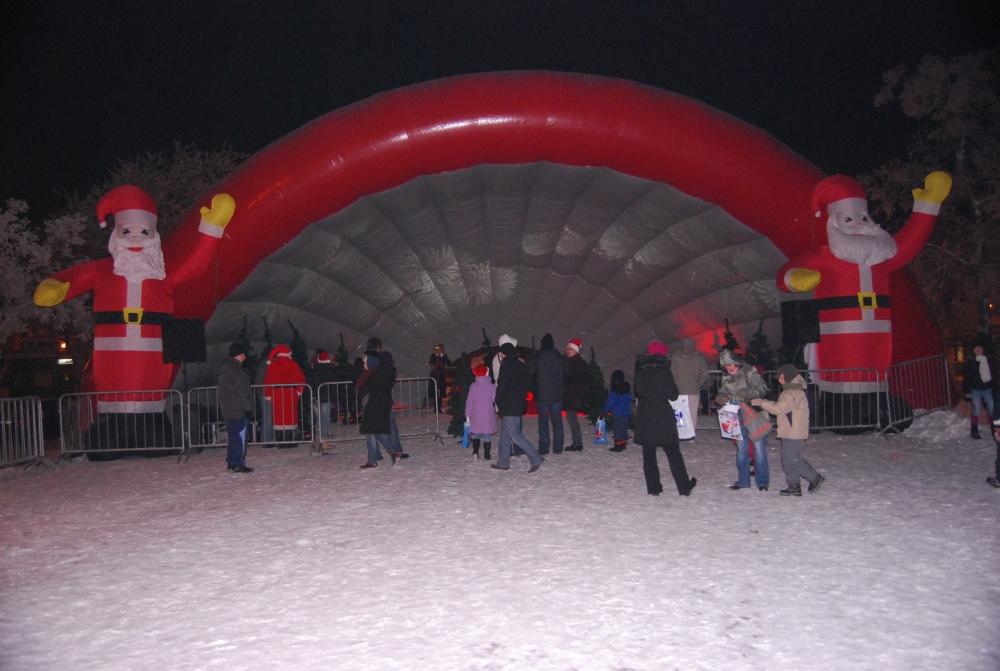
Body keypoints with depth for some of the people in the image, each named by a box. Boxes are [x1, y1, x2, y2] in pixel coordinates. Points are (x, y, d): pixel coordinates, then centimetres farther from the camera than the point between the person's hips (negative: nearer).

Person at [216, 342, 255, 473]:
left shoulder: (224, 368, 14)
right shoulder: (236, 370, -17)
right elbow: (242, 391, -18)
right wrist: (248, 406, -11)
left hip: (227, 408, 9)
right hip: (237, 408, -9)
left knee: (233, 436, 16)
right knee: (240, 436, -4)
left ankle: (231, 461, 21)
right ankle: (238, 464, -2)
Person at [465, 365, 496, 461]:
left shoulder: (473, 386, -4)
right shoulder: (492, 387, -7)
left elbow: (469, 401, -2)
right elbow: (494, 400, -2)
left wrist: (468, 415, 4)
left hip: (476, 416, 1)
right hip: (488, 416, -1)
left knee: (476, 435, 11)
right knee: (487, 436, 8)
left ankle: (475, 452, -7)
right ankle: (487, 455, 9)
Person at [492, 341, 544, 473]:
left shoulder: (506, 364, -11)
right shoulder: (521, 365, 14)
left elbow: (502, 386, -15)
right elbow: (525, 386, 15)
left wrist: (499, 403, -6)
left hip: (509, 405, -9)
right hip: (518, 404, 9)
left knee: (514, 434, -8)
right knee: (505, 434, 15)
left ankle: (536, 458, -11)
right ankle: (503, 462, 19)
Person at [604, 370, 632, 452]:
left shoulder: (615, 390, -16)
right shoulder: (627, 389, 10)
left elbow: (611, 402, -16)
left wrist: (606, 409, -2)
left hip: (618, 413, -8)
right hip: (627, 413, 8)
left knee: (618, 429, -4)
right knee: (624, 428, 15)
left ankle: (618, 445, -4)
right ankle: (624, 443, 22)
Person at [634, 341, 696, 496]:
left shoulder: (640, 371, 3)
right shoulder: (663, 371, -11)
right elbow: (673, 395, -9)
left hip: (644, 418, 3)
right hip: (663, 418, -3)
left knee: (648, 454, 9)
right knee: (673, 454, 6)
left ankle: (653, 487, 9)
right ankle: (684, 487, 10)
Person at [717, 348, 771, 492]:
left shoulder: (749, 372, -10)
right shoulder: (726, 378, 8)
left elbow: (762, 388, -17)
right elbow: (722, 393, 12)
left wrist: (745, 393, -31)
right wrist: (720, 398, -11)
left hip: (755, 416, -6)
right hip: (739, 419, 6)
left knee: (759, 449, 0)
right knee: (741, 450, 11)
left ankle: (762, 482, 9)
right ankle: (743, 481, 21)